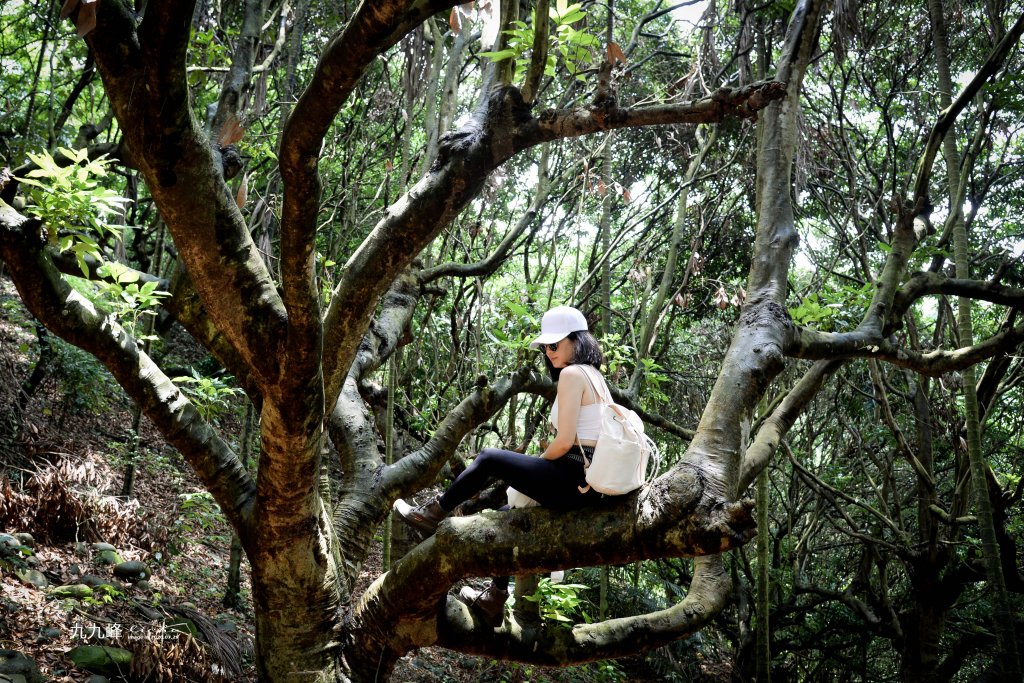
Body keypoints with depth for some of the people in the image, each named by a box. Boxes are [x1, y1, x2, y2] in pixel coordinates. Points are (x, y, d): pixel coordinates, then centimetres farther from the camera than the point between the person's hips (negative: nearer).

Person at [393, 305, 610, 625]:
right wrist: (537, 467, 16)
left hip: (572, 478, -10)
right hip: (588, 481, 10)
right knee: (508, 514, 25)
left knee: (488, 459, 4)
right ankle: (494, 600, 29)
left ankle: (432, 514, 19)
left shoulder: (571, 373, -11)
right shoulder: (594, 375, 17)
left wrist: (538, 461, 1)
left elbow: (565, 441, -18)